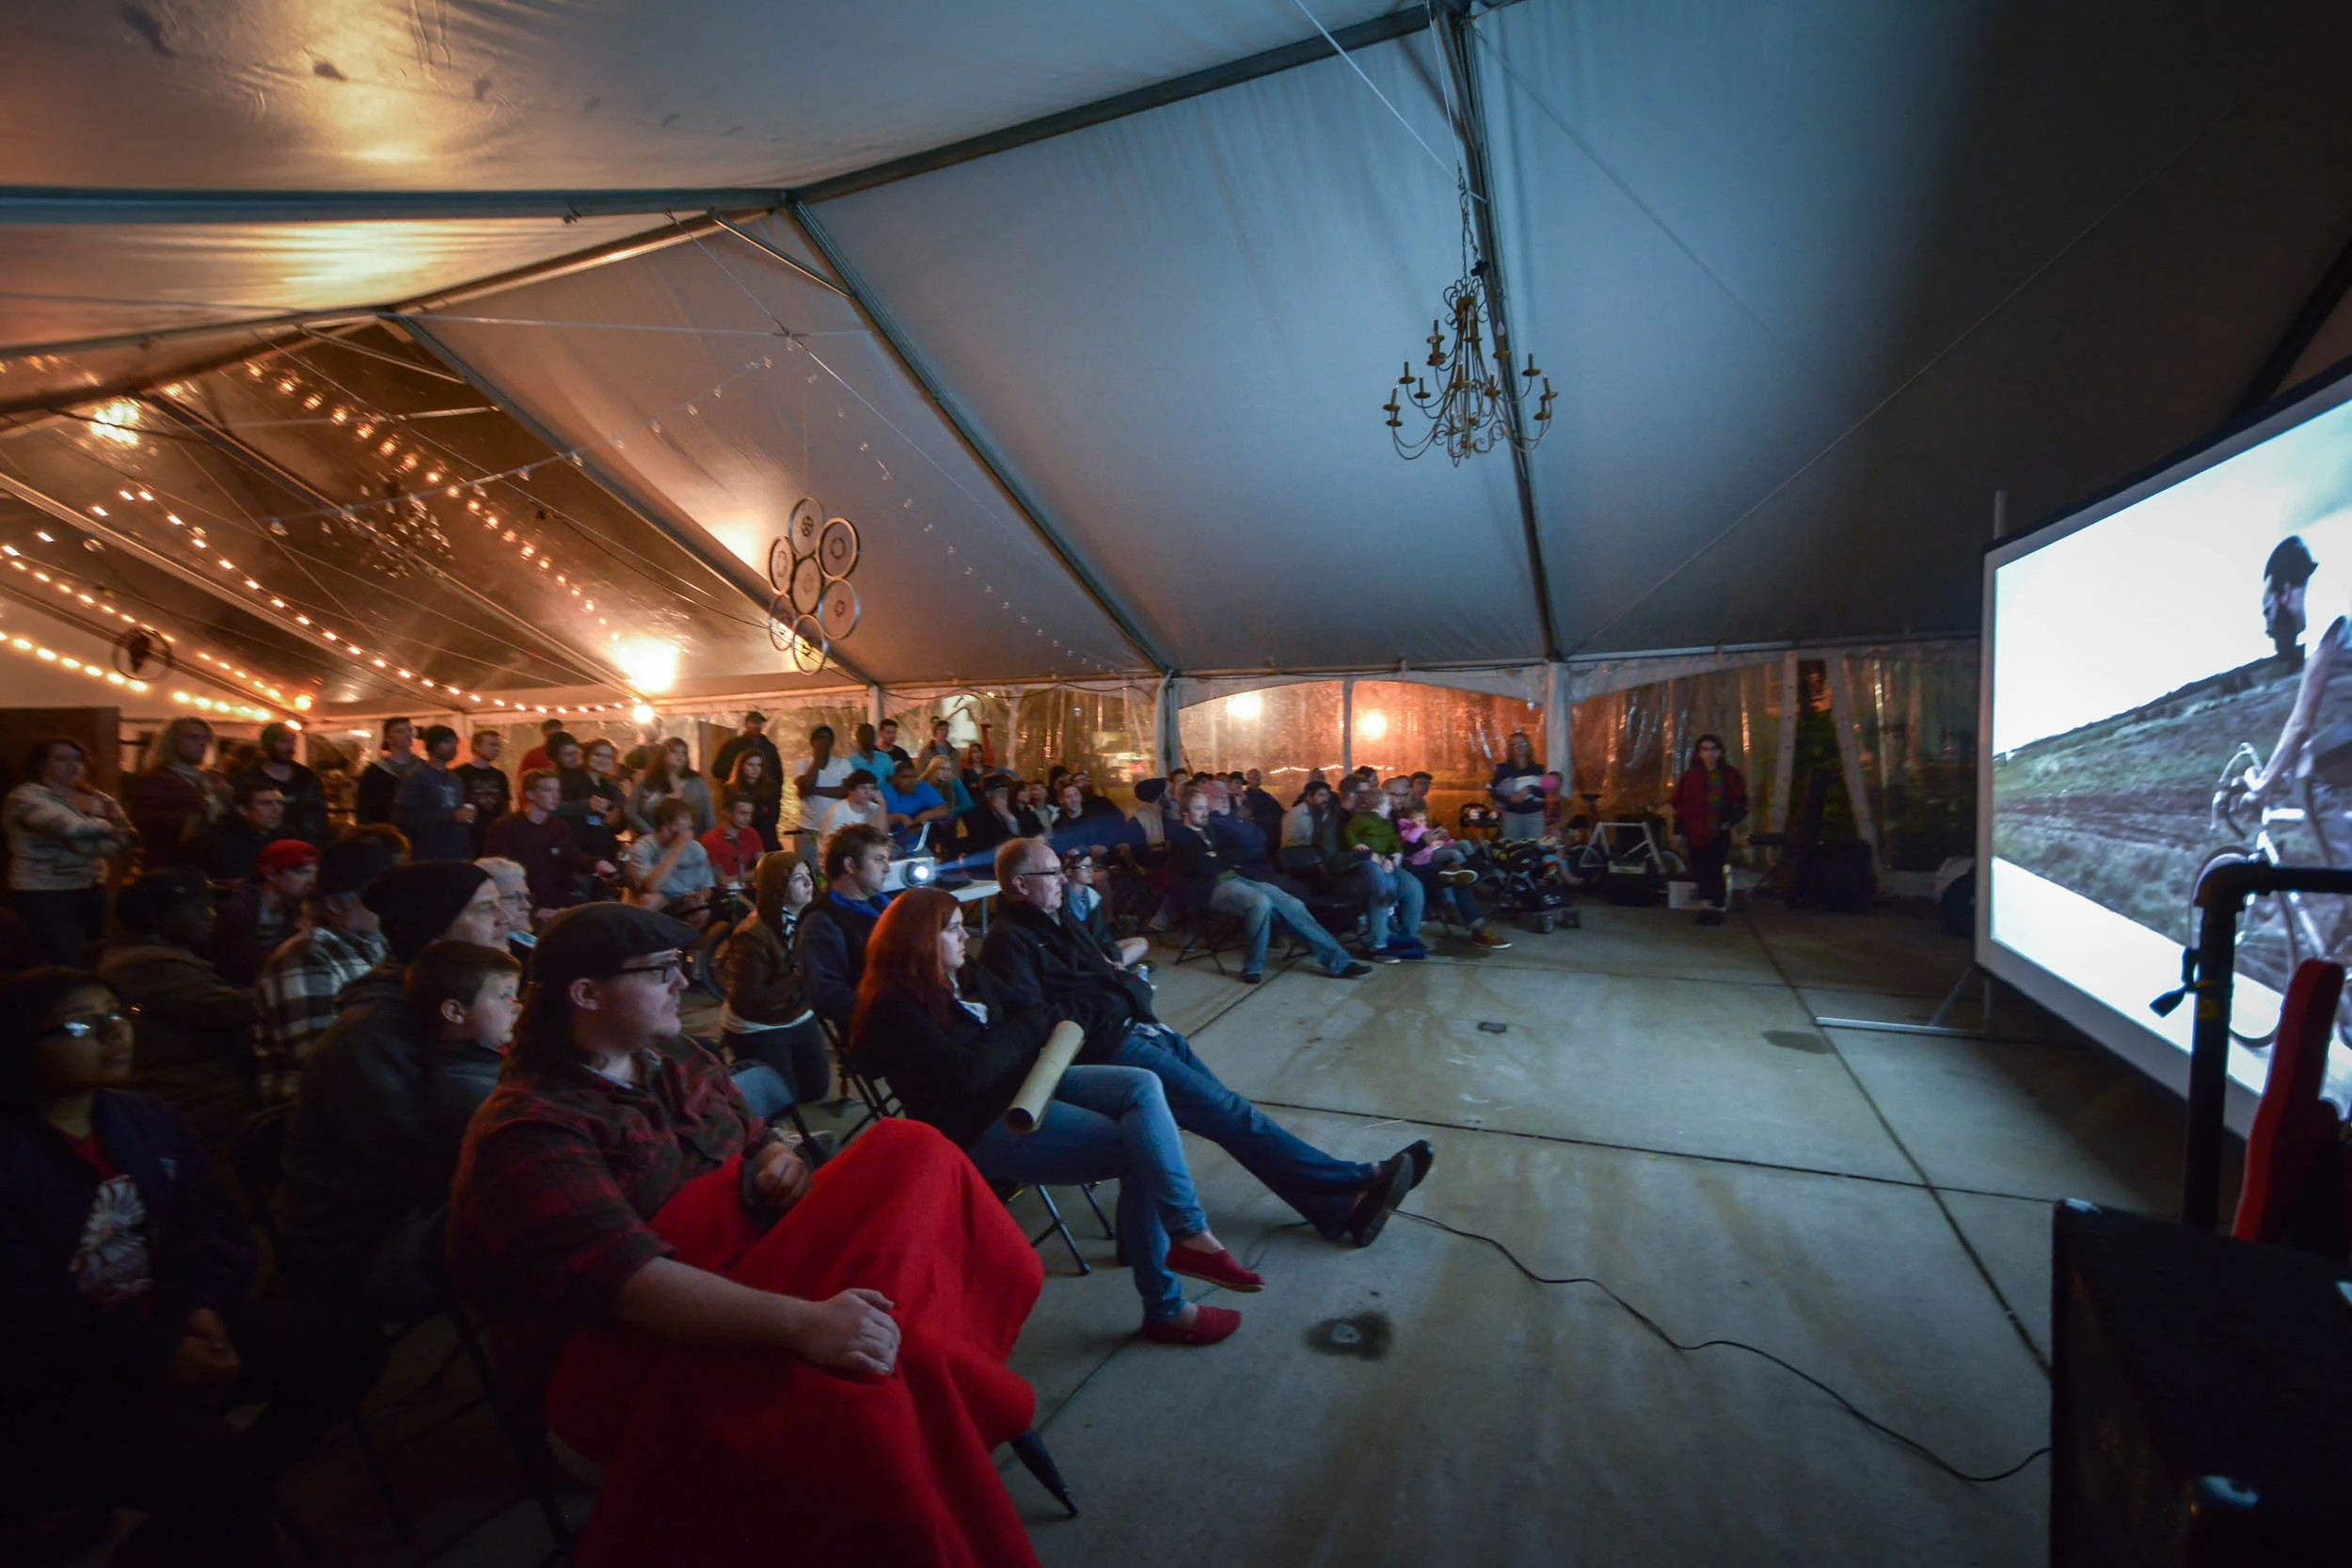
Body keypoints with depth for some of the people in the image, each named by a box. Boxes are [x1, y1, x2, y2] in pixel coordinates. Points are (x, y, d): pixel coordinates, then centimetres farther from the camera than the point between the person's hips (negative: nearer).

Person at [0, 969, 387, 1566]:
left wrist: (200, 1309, -14)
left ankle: (230, 1496, 12)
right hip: (49, 1385, -7)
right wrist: (156, 1355, -22)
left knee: (350, 1345, -4)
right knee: (214, 1460, -27)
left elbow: (212, 1230, 5)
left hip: (168, 1326, 7)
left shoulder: (152, 1124, 6)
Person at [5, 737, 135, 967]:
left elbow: (126, 838, 0)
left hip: (91, 890, 6)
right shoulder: (26, 797, -8)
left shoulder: (94, 799, 9)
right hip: (43, 893, -6)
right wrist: (108, 826, -5)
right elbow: (71, 829, -23)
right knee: (70, 963, -11)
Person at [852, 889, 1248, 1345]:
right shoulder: (894, 1007, -14)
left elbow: (1038, 1016, 18)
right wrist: (1023, 1032, -8)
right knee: (1141, 1151, -17)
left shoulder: (966, 976, 13)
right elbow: (964, 1074, -23)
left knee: (1141, 1086, -16)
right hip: (983, 1124, -8)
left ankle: (1188, 1234, -19)